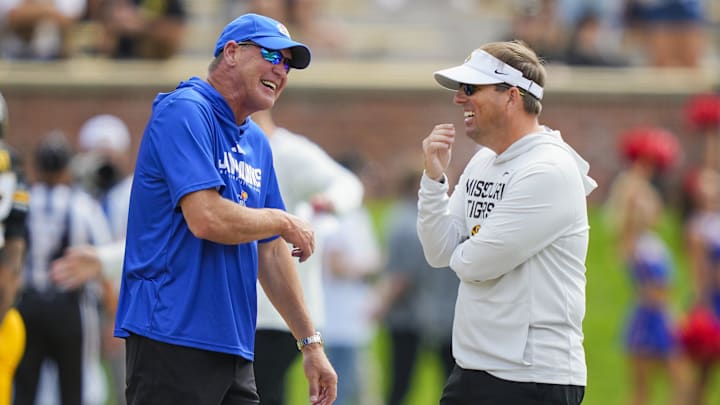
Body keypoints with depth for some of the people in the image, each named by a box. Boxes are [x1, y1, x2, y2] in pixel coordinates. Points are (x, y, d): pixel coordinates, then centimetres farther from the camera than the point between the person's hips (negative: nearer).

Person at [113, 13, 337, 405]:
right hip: (173, 340, -9)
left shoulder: (257, 143, 17)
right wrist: (283, 222, -5)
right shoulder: (185, 111, -9)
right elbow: (206, 218, -21)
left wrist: (310, 343, 20)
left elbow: (271, 253, 22)